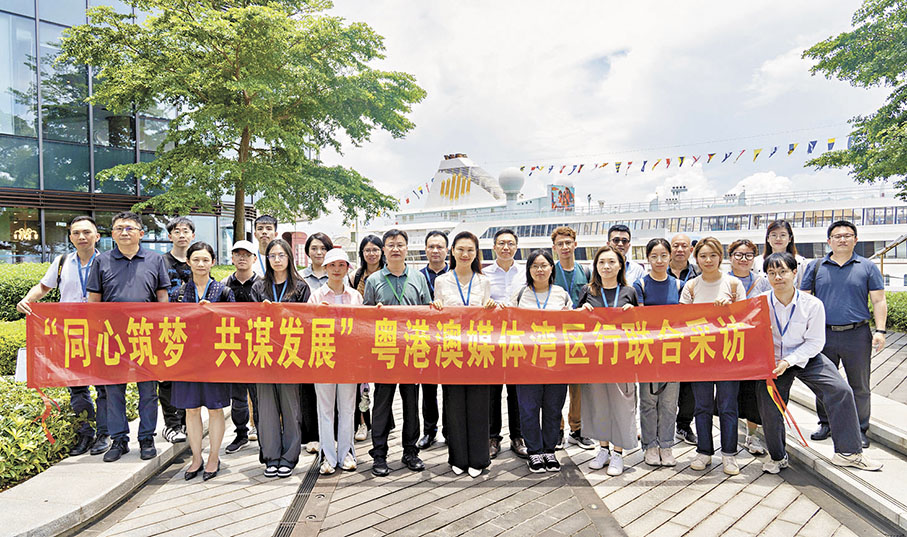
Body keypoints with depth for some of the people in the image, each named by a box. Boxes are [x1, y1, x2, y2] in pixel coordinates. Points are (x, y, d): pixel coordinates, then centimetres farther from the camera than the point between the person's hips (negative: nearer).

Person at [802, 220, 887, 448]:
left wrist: (880, 330, -6)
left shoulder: (867, 267, 6)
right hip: (824, 335, 1)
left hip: (857, 335, -1)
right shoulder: (815, 267, 7)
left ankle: (860, 430, 21)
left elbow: (879, 301, 4)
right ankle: (826, 423, 25)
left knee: (859, 386, 7)